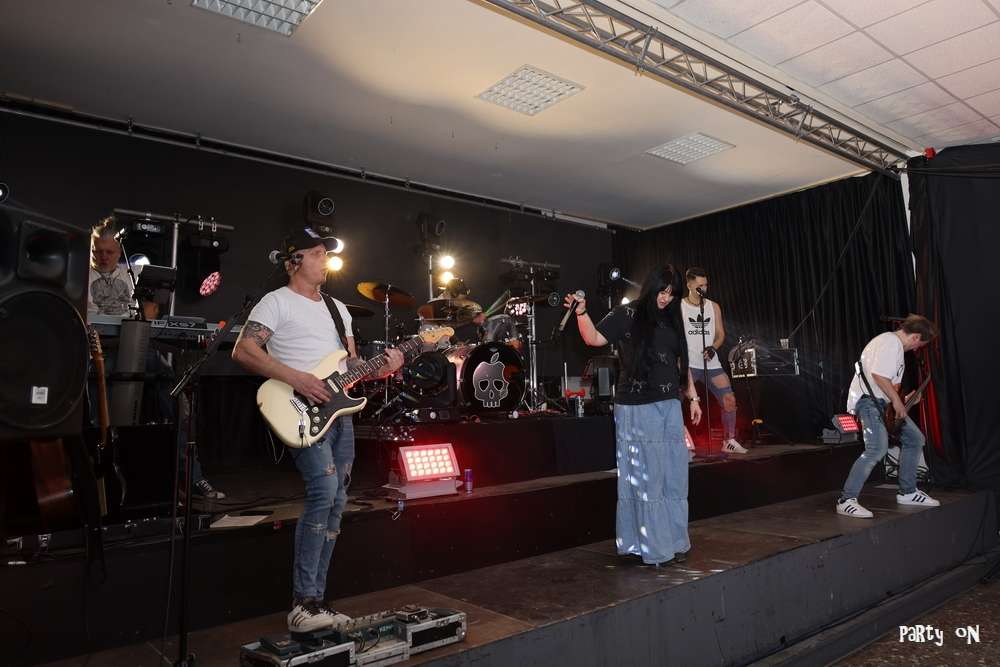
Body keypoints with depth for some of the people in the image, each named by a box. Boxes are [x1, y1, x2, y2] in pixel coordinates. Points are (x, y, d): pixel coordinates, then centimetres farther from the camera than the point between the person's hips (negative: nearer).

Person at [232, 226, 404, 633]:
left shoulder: (339, 309, 21)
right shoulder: (277, 301, -1)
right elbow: (243, 351, -11)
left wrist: (381, 368, 2)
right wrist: (296, 378, -19)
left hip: (339, 411, 8)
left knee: (335, 502, 5)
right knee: (324, 490, -23)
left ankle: (314, 602, 15)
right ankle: (304, 603, -13)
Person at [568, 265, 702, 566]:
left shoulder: (672, 320, 15)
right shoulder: (627, 315, -2)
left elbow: (681, 363, 20)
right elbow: (594, 338, -8)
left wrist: (693, 397, 18)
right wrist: (581, 312, -23)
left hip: (670, 406, 6)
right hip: (637, 408, -6)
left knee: (673, 477, 9)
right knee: (644, 477, 0)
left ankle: (673, 542, 21)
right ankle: (649, 545, 10)